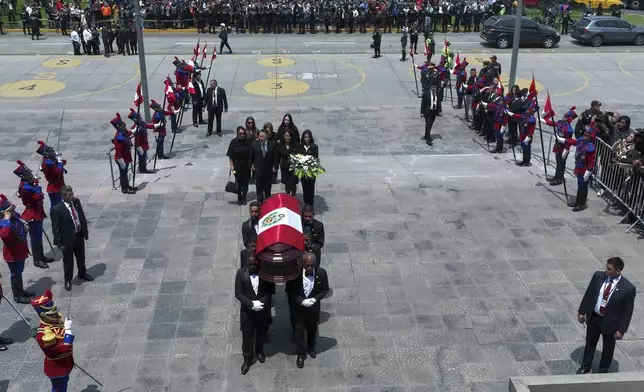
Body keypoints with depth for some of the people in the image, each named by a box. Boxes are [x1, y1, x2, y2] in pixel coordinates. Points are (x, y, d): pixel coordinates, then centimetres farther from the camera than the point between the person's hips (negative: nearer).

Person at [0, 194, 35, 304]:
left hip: (20, 251, 9)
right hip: (12, 254, -9)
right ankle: (17, 296, 24)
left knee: (19, 272, 24)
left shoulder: (14, 217, -2)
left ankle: (21, 291, 42)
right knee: (15, 274, 8)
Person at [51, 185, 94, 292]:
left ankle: (82, 273, 48)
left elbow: (82, 217, 6)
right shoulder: (57, 209, -24)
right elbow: (56, 228, -18)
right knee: (68, 260, 12)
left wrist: (85, 232, 8)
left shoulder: (76, 202, -7)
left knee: (81, 257, 25)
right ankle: (68, 280, 32)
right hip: (68, 239, -6)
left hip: (79, 235, 6)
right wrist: (60, 243, -16)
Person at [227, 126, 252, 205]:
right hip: (237, 166, -1)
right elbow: (230, 156, -4)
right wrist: (232, 165, -6)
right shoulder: (233, 142, -8)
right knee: (238, 182, 4)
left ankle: (244, 198, 20)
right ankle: (239, 198, 18)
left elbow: (250, 154, 2)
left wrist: (251, 165, 1)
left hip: (246, 165, 1)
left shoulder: (248, 142, -5)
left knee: (245, 182, 6)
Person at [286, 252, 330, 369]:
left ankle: (311, 347, 51)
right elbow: (289, 291, -13)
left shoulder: (321, 273, -20)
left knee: (312, 329, 24)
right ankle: (301, 354, 34)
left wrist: (315, 299, -21)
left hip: (313, 307, 2)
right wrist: (301, 301, -25)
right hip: (298, 307, -2)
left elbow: (325, 289, -6)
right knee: (299, 331, 12)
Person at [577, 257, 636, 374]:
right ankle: (585, 367, 44)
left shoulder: (628, 288, -24)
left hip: (610, 322, -3)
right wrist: (582, 311, 5)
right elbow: (588, 294, 0)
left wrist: (622, 330, -12)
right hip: (593, 317, 3)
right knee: (590, 343, 22)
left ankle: (603, 371, 42)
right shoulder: (598, 276, -13)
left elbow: (628, 311, -14)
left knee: (608, 348, 20)